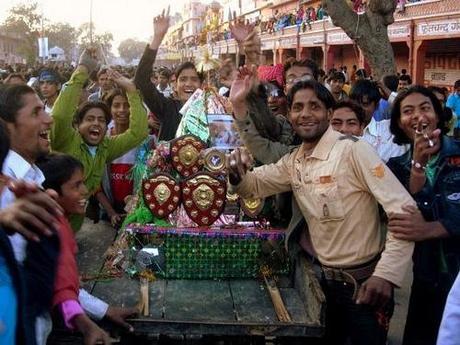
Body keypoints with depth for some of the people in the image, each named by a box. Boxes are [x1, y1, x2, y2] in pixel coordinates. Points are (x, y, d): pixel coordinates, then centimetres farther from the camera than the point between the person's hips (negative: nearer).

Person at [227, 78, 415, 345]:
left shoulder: (354, 150, -18)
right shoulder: (293, 162, 4)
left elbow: (404, 210, -23)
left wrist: (385, 275, -29)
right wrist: (237, 171, -14)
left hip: (364, 282, -7)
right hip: (326, 279, 7)